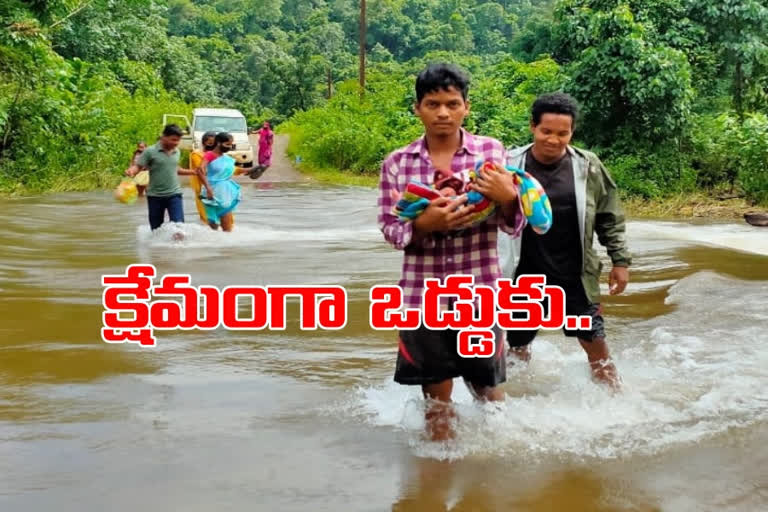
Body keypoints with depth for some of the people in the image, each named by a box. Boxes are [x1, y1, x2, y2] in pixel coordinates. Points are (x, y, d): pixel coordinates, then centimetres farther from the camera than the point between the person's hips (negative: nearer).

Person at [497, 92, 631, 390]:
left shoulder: (587, 167, -3)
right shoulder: (510, 165, -8)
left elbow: (610, 218, 5)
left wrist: (621, 261, 4)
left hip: (574, 276, 0)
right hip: (524, 277, 0)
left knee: (597, 347, 5)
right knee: (517, 349, 14)